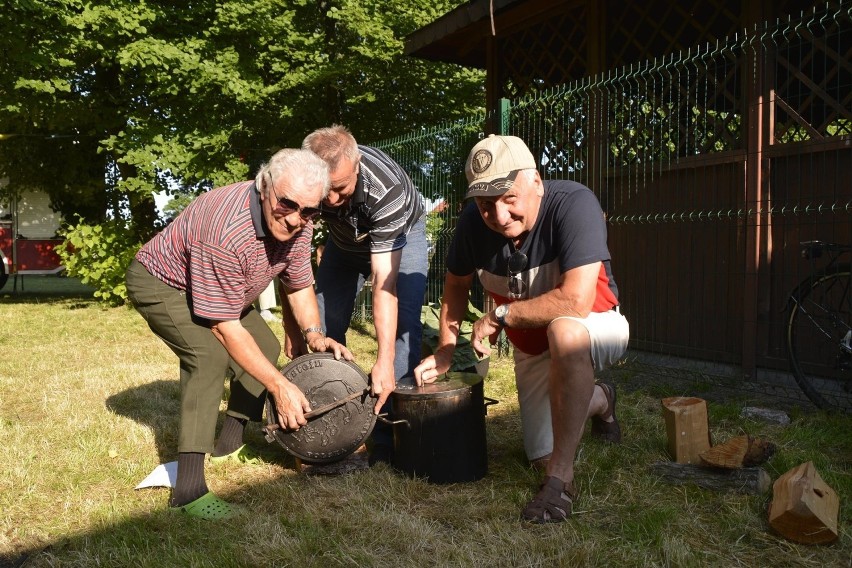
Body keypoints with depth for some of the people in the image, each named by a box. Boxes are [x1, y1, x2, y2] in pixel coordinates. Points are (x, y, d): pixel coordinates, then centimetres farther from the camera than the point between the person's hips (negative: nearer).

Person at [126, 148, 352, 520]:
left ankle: (229, 446, 24)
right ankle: (188, 489, -28)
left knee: (266, 348, 7)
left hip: (214, 286, 9)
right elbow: (226, 327, -36)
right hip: (160, 284, -8)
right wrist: (279, 386, -33)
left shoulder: (297, 224, -17)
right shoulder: (225, 232, -41)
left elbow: (299, 286, -2)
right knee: (211, 355, -29)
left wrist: (314, 334, -20)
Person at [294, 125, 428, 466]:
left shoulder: (387, 190, -42)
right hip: (345, 238, 4)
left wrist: (384, 361, -48)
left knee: (402, 323, -19)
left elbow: (384, 282, -44)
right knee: (324, 325, 0)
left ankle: (388, 438, -14)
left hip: (401, 232, -4)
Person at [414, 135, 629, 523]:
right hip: (533, 348, 6)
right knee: (541, 456, 11)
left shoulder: (574, 203, -32)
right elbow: (457, 282, 3)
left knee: (563, 331, -42)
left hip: (597, 328, -5)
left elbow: (576, 301, -41)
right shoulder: (474, 222, -18)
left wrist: (499, 316, -28)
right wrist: (446, 347, -3)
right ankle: (599, 400, 42)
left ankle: (561, 478, -26)